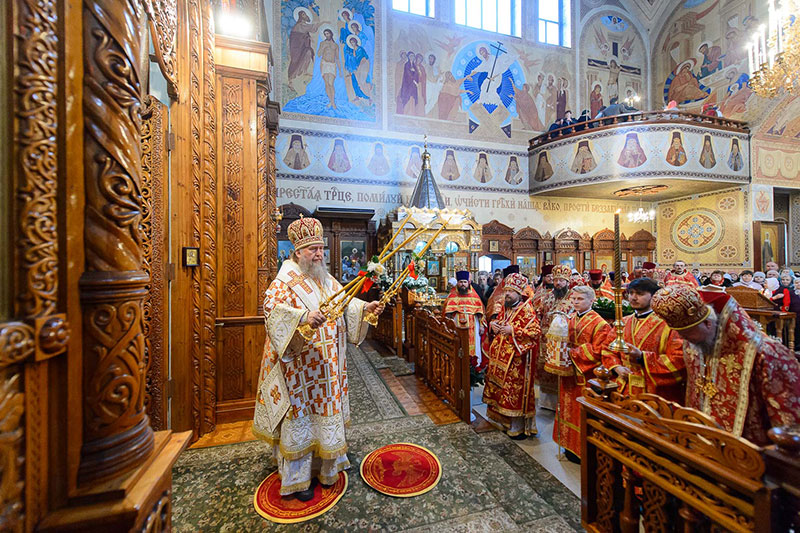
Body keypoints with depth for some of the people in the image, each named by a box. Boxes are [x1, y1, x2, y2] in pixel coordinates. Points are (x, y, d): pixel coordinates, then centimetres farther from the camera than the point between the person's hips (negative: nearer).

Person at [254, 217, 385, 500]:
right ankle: (297, 477, 27)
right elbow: (272, 309, -26)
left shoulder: (326, 280, 10)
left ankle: (323, 464, 40)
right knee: (299, 416, 7)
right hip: (299, 366, -7)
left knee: (325, 412, 19)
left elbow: (345, 302, 12)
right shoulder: (285, 282, -12)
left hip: (327, 365, 7)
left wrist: (365, 307, -5)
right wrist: (303, 316, -42)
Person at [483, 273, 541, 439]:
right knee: (500, 386, 16)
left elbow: (536, 330, -19)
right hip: (501, 355, 8)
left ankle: (518, 426, 18)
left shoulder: (526, 309, -14)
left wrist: (513, 330, -24)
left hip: (517, 357, -7)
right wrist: (493, 324, -1)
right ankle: (505, 419, 34)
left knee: (516, 388, 2)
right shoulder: (504, 307, 8)